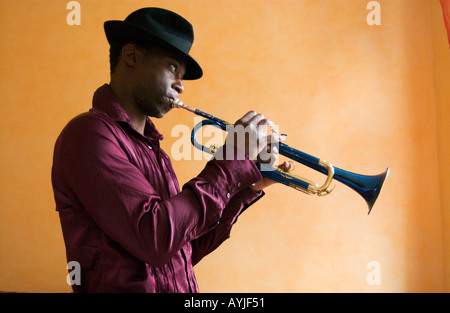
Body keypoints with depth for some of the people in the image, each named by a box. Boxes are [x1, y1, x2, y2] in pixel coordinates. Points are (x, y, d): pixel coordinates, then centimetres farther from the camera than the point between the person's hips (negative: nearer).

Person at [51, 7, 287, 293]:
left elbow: (186, 251, 11)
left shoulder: (152, 147, 12)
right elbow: (157, 240, -22)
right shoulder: (90, 132, -11)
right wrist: (234, 161, -15)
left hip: (183, 287, 6)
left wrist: (248, 188, 4)